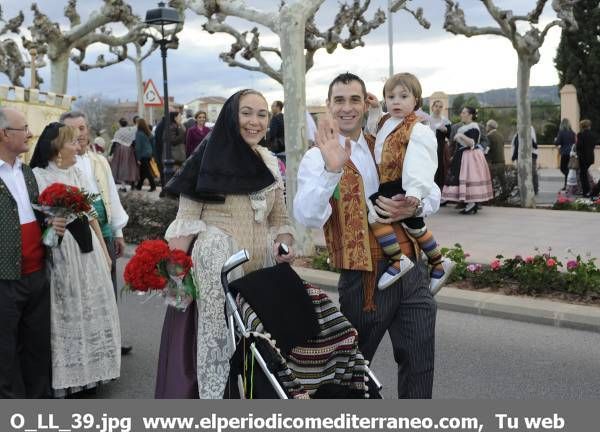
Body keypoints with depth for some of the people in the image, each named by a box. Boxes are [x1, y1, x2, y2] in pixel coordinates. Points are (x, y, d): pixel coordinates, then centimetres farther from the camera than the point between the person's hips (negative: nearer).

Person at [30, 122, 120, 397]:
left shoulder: (78, 174, 11)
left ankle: (90, 368, 26)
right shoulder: (38, 176, -8)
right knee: (66, 312, 2)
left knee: (90, 309, 12)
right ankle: (65, 374, 15)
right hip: (59, 253, -6)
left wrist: (105, 252, 15)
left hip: (88, 250, 6)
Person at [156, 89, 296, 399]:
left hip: (262, 269, 5)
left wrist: (284, 245, -5)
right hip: (215, 270, -4)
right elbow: (186, 221, -5)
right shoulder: (210, 158, -4)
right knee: (216, 338, -3)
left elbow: (280, 219, 16)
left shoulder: (271, 164, 11)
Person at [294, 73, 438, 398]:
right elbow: (308, 216, -23)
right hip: (364, 277, -4)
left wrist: (413, 207, -10)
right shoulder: (317, 157, -5)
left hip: (413, 270, 5)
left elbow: (433, 195, 12)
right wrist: (331, 169, -38)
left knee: (420, 365, 10)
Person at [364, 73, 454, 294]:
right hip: (388, 185, 9)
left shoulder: (416, 130, -13)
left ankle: (398, 261, -17)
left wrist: (414, 191, -35)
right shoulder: (385, 121, 13)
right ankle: (439, 263, 36)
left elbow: (418, 162, -24)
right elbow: (373, 129, 38)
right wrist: (374, 109, 25)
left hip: (400, 187, -9)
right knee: (414, 224, 19)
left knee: (373, 211, -23)